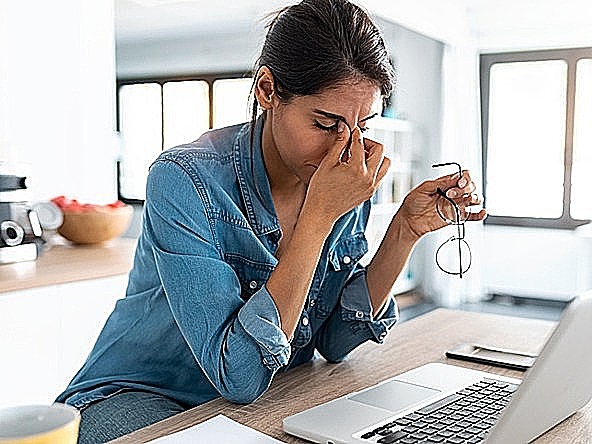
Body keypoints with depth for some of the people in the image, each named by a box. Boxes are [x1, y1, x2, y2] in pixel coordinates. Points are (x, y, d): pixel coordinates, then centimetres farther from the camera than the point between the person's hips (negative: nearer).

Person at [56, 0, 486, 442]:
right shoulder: (186, 180, -25)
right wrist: (319, 215, -32)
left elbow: (334, 340, -3)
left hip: (272, 403, 4)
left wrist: (406, 231, -14)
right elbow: (239, 376, -28)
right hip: (142, 400, -3)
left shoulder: (350, 181, -7)